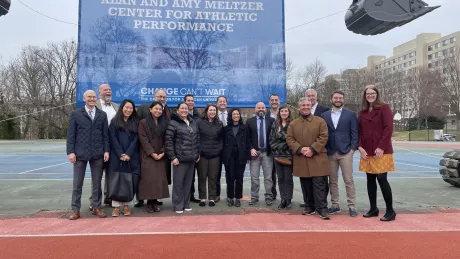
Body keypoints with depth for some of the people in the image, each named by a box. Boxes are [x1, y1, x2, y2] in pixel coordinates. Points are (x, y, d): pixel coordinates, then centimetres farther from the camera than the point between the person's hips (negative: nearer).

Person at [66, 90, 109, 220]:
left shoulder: (102, 115, 9)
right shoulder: (75, 114, 4)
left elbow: (105, 135, 7)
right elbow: (70, 135, 0)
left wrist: (106, 150, -1)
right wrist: (71, 151, -7)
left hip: (98, 154, 2)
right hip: (80, 153, -1)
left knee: (97, 183, 8)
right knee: (77, 183, 5)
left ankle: (96, 208, 19)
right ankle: (76, 210, 14)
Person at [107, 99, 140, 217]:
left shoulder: (136, 123, 10)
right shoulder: (114, 121, 5)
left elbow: (136, 139, 2)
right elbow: (113, 139, -2)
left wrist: (128, 154, -11)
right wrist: (120, 154, -13)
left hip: (132, 157, 2)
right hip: (117, 157, -1)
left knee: (130, 181, 1)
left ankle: (126, 205, 11)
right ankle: (116, 206, 4)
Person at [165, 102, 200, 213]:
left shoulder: (193, 123, 13)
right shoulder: (173, 123, -6)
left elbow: (197, 139, 18)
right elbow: (168, 141, -10)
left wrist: (198, 153, 13)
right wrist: (172, 157, -13)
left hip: (192, 158, 5)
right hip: (180, 158, -5)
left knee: (188, 182, 11)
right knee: (178, 182, 0)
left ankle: (186, 204, 22)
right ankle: (178, 205, 12)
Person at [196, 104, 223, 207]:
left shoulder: (219, 124, 9)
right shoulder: (199, 122, -1)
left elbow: (221, 138, 15)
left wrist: (220, 149, 3)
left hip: (215, 154, 2)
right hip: (202, 154, -2)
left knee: (213, 177, 6)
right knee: (202, 177, 5)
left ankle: (212, 198, 15)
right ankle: (202, 198, 15)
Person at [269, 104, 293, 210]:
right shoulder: (275, 124, 10)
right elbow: (271, 139, 8)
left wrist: (282, 146, -10)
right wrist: (276, 148, -3)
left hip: (288, 155, -4)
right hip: (277, 155, 4)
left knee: (288, 178, 1)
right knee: (280, 178, 8)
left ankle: (288, 200, 10)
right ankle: (283, 199, 16)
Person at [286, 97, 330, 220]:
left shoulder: (320, 121, 3)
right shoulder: (293, 124, 10)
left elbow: (323, 137, -5)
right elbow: (289, 139, 3)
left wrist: (312, 149, -16)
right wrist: (300, 149, -13)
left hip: (317, 158, -3)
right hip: (301, 159, 3)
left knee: (319, 184, -6)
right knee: (306, 185, 10)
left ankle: (322, 209, -1)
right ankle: (309, 206, 23)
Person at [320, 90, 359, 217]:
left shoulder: (350, 114, 4)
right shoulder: (324, 115, 9)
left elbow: (354, 133, 2)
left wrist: (353, 148, -7)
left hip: (345, 152, -2)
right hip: (330, 153, 2)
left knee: (349, 180, -1)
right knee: (332, 181, 8)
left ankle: (351, 206, 7)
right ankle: (335, 205, 18)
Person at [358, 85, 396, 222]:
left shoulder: (384, 108, -3)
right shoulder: (362, 111, 13)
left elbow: (388, 128, -10)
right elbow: (359, 131, 13)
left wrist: (381, 147, -16)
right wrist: (360, 147, -1)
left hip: (381, 151, -5)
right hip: (366, 152, 6)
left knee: (382, 179, -8)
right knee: (370, 179, 9)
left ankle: (390, 211, 4)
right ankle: (373, 208, 20)